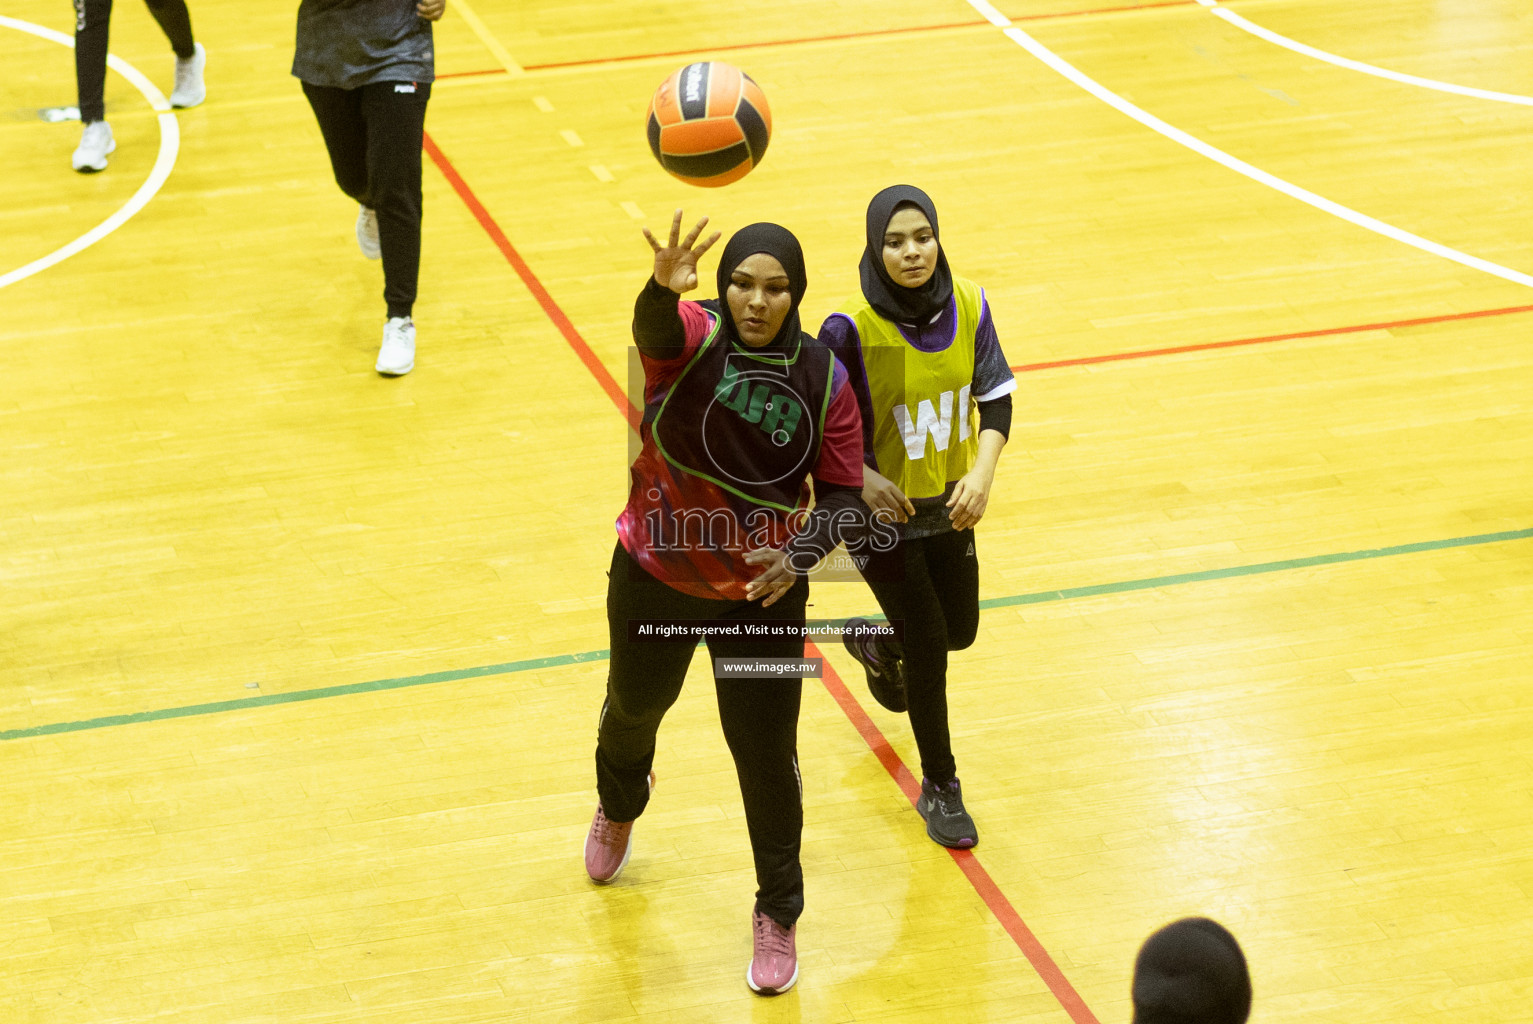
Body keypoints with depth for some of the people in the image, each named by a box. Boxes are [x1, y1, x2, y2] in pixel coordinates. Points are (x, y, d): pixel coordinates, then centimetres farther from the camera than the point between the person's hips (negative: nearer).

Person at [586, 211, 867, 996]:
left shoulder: (824, 380, -12)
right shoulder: (691, 335, -19)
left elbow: (842, 494, -8)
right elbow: (653, 328, -44)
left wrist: (798, 556, -28)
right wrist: (664, 289, -69)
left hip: (762, 592, 0)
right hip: (654, 578, 0)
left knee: (766, 753, 2)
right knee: (634, 707, 25)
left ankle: (778, 914, 27)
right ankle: (618, 810, 62)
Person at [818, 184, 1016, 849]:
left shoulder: (968, 306, -10)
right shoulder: (852, 329, -24)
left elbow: (996, 396, -3)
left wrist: (983, 471, -18)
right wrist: (861, 478, -25)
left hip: (949, 502, 5)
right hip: (881, 509, -5)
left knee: (959, 630, 18)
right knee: (929, 641, -1)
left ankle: (876, 643, 54)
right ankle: (940, 788, 19)